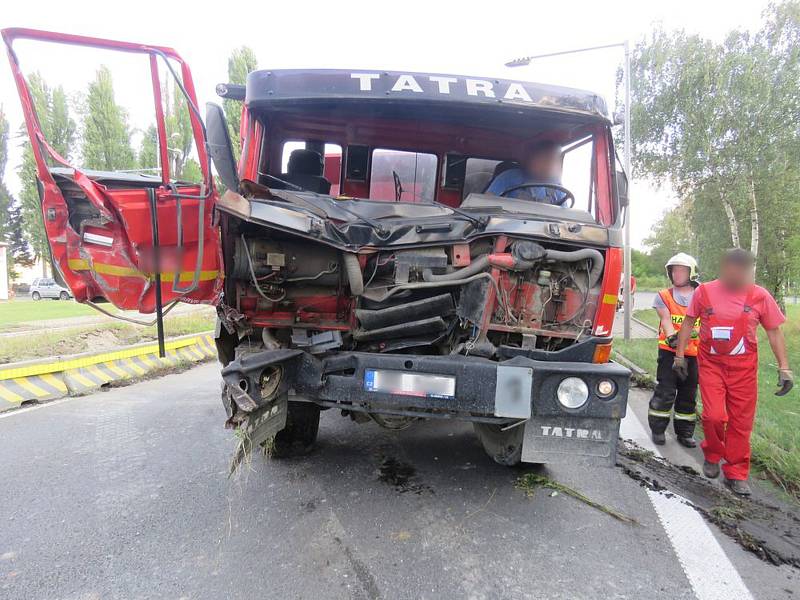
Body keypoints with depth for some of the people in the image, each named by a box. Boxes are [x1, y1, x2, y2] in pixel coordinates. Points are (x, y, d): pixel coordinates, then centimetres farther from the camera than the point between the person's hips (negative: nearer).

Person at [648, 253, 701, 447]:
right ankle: (658, 430, 11)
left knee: (688, 394, 11)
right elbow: (665, 319, -8)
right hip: (669, 351, -2)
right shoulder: (664, 296, 5)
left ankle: (685, 433, 24)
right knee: (665, 391, -3)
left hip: (693, 353, 2)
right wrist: (672, 336, -27)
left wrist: (693, 332, -25)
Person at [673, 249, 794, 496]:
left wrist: (784, 368, 0)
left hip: (744, 368, 1)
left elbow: (774, 332, 5)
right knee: (714, 415, -10)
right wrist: (680, 355, 7)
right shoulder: (704, 291, -3)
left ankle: (736, 474, 21)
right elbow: (688, 323, 8)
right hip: (711, 364, -1)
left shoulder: (760, 296, -2)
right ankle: (712, 455, 20)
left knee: (741, 422, 5)